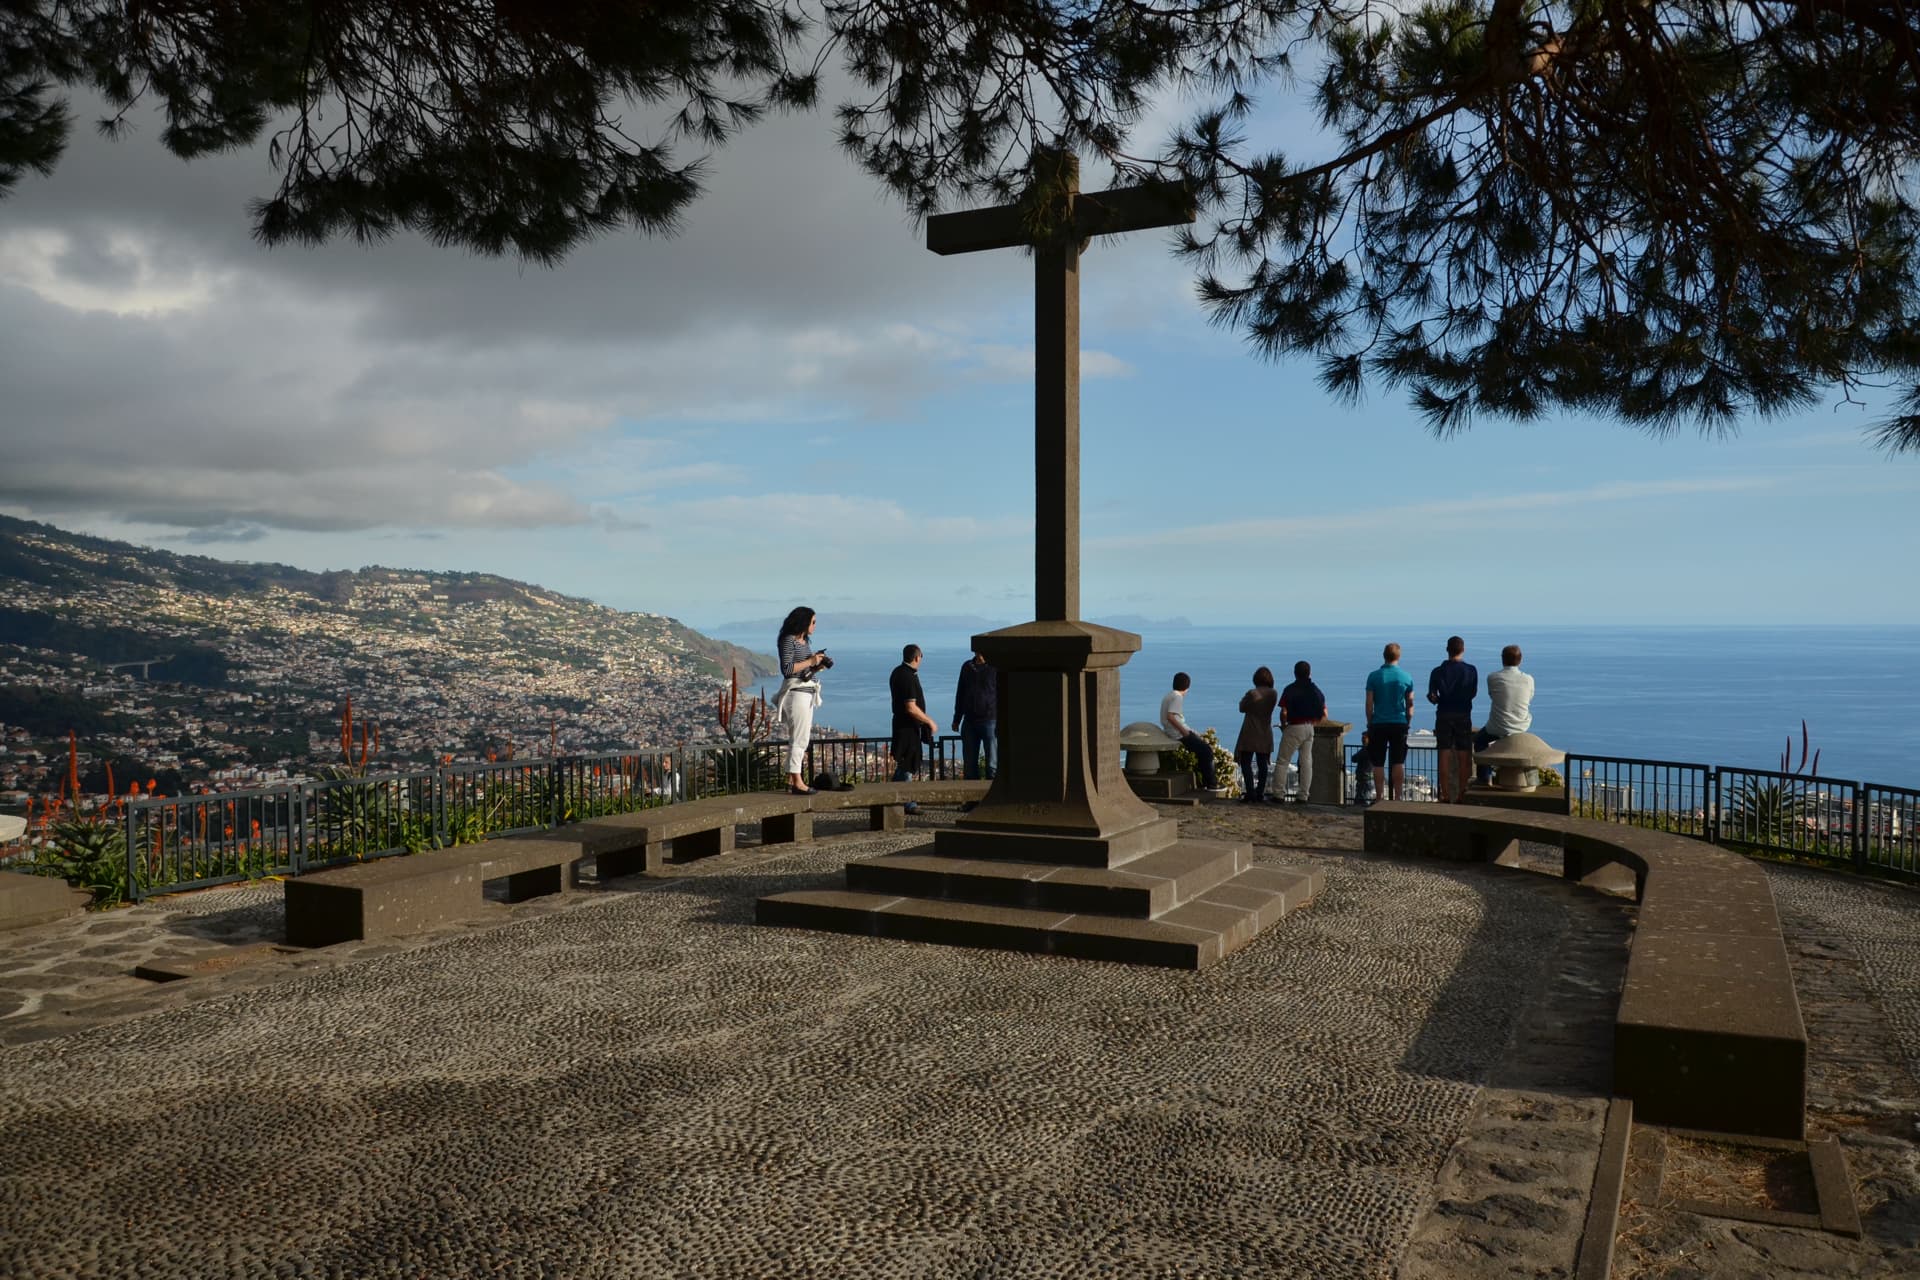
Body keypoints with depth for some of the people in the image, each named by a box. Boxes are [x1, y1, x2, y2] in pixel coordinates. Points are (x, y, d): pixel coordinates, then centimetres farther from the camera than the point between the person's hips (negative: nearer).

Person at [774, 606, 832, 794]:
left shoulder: (803, 641, 17)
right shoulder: (788, 640, -9)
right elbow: (786, 669, -18)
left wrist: (817, 667, 4)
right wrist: (810, 661, -14)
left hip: (807, 693, 9)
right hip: (796, 692, -9)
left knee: (800, 738, 10)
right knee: (799, 738, -9)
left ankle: (791, 780, 13)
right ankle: (797, 782, -8)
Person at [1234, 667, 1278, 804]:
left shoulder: (1252, 693, -17)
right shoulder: (1273, 694, -2)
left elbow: (1242, 708, -5)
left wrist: (1243, 698, 13)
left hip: (1250, 733, -5)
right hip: (1265, 734, 5)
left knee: (1246, 763, -1)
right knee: (1262, 763, 12)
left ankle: (1250, 794, -9)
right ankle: (1260, 793, 14)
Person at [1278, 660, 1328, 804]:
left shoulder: (1290, 690, -9)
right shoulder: (1315, 690, 7)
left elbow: (1284, 713, -16)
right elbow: (1324, 714, 5)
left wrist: (1283, 726, 1)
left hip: (1294, 727, -5)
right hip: (1310, 729, 5)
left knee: (1283, 761, 2)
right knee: (1306, 762, 9)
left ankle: (1278, 792, -2)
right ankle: (1303, 795, 9)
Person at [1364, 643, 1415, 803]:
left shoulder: (1374, 676, -4)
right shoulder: (1406, 677, 0)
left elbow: (1369, 704, -3)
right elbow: (1410, 705, 5)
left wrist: (1369, 724, 6)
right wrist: (1407, 723, 15)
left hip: (1378, 724, -1)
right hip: (1399, 724, 1)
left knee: (1378, 764, 4)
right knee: (1398, 763, 5)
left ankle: (1379, 798, 5)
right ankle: (1397, 797, 5)